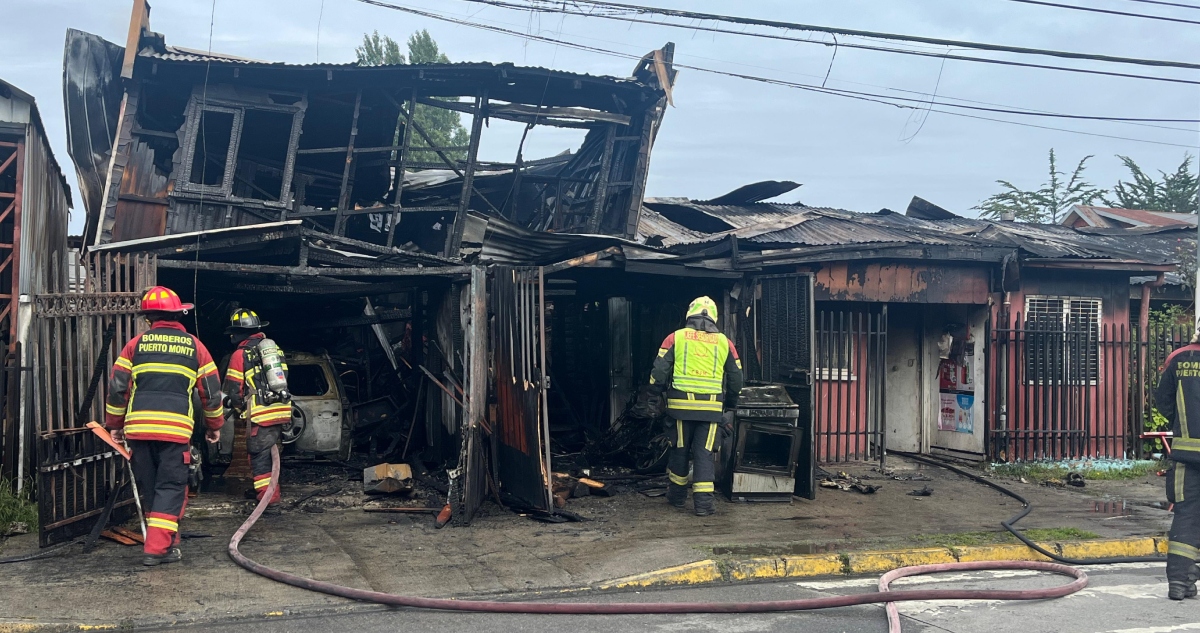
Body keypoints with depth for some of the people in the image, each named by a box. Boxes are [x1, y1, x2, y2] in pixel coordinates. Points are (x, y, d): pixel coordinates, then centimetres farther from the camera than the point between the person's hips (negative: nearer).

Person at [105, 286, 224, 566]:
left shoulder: (137, 344, 10)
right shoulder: (194, 346, 8)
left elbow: (117, 387, 8)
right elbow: (211, 391, 10)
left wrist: (114, 424, 19)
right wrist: (215, 425, 22)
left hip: (138, 427, 2)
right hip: (176, 429, -2)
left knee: (148, 488, 14)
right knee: (171, 488, 2)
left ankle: (166, 539, 24)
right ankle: (159, 548, -7)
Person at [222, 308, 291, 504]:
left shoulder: (240, 355, -4)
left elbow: (234, 390, -4)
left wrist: (240, 406, 16)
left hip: (262, 415, -7)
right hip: (282, 412, 7)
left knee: (259, 455, -2)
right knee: (267, 452, 21)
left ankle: (268, 493, -7)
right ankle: (263, 488, 32)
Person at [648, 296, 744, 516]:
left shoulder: (675, 337, 3)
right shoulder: (724, 342, 8)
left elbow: (659, 372, -2)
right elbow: (736, 380, 12)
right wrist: (730, 404, 27)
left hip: (681, 404, 0)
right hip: (711, 407, 0)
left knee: (680, 449, 15)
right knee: (704, 453, 5)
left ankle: (677, 494, 28)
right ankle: (703, 500, 0)